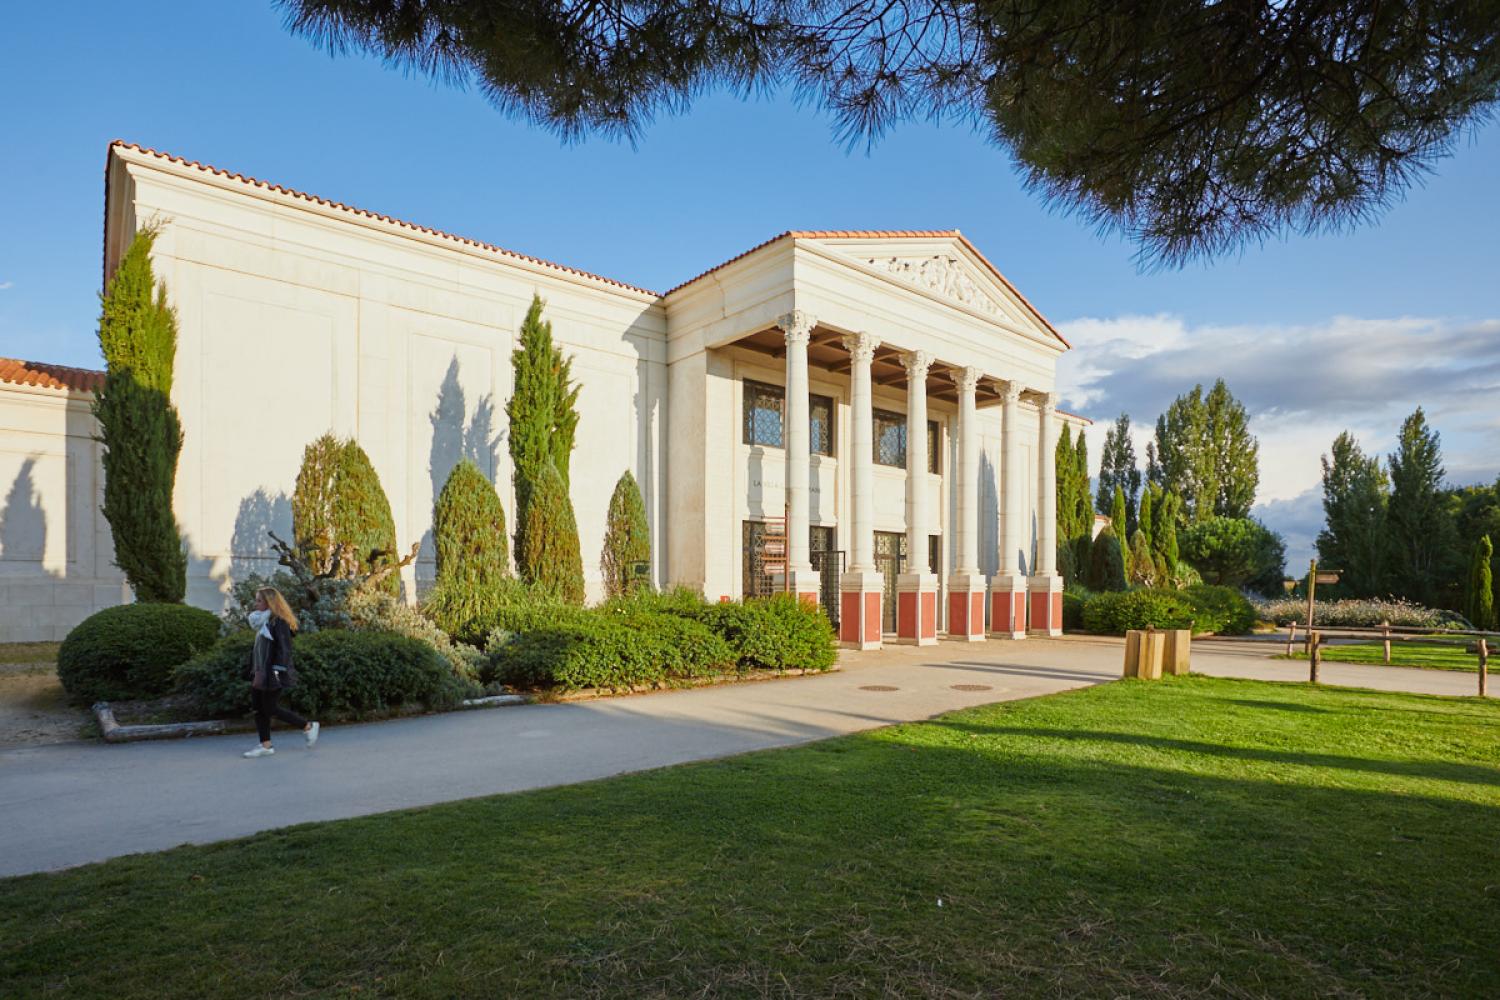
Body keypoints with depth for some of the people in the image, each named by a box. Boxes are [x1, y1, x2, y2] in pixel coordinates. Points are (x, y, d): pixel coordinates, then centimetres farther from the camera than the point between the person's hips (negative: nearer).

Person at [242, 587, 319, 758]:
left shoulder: (279, 622, -15)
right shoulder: (264, 621, 12)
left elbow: (285, 649, -20)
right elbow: (259, 649, 18)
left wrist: (276, 672, -23)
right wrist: (257, 671, 15)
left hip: (272, 674, -9)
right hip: (261, 673, 9)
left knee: (270, 708, -3)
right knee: (258, 707, 7)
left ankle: (308, 726, 9)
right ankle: (265, 746, 14)